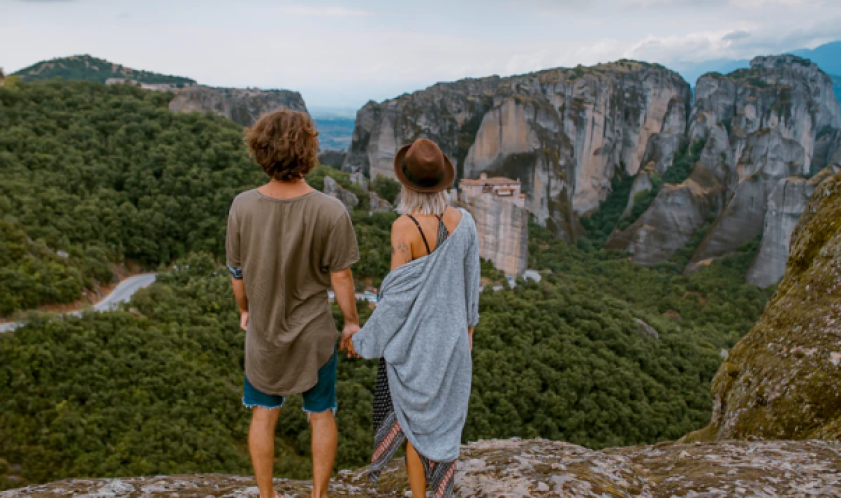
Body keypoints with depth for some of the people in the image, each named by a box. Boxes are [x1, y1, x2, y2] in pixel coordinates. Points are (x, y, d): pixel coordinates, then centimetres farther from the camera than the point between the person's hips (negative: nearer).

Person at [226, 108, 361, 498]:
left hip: (263, 330, 2)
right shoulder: (331, 212, -23)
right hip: (314, 333, -2)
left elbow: (237, 272, -4)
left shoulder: (243, 206, -15)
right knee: (321, 415, 19)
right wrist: (352, 322, 3)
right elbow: (340, 278, -14)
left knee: (263, 415, 21)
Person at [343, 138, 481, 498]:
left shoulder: (405, 226, -23)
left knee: (415, 421, 14)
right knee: (446, 419, 21)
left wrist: (363, 339, -7)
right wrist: (469, 324, 19)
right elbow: (471, 281, 2)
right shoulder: (464, 220, -8)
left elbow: (397, 295, -20)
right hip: (451, 336, 5)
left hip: (411, 338, -4)